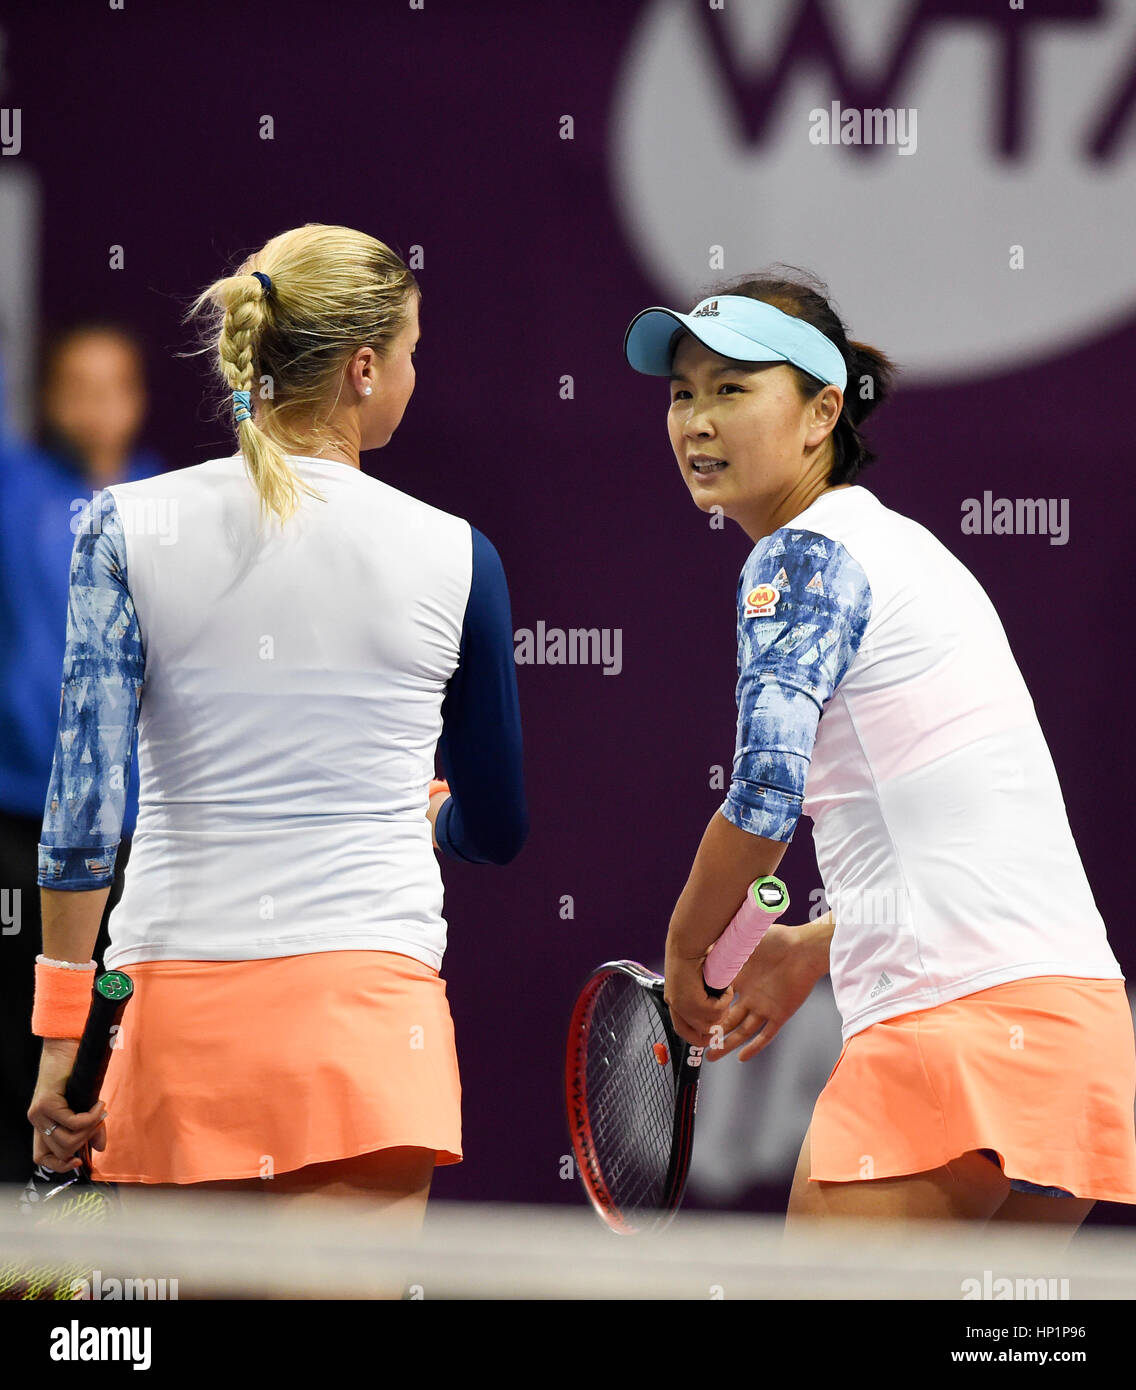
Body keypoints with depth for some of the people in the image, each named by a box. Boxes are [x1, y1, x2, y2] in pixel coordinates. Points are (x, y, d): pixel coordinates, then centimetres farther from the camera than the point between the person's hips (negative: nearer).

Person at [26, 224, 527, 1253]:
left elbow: (82, 799, -4)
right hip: (366, 999, -2)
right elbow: (496, 830, 13)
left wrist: (63, 1033, 2)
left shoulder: (127, 529, 1)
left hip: (176, 1000, 2)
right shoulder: (454, 558, 1)